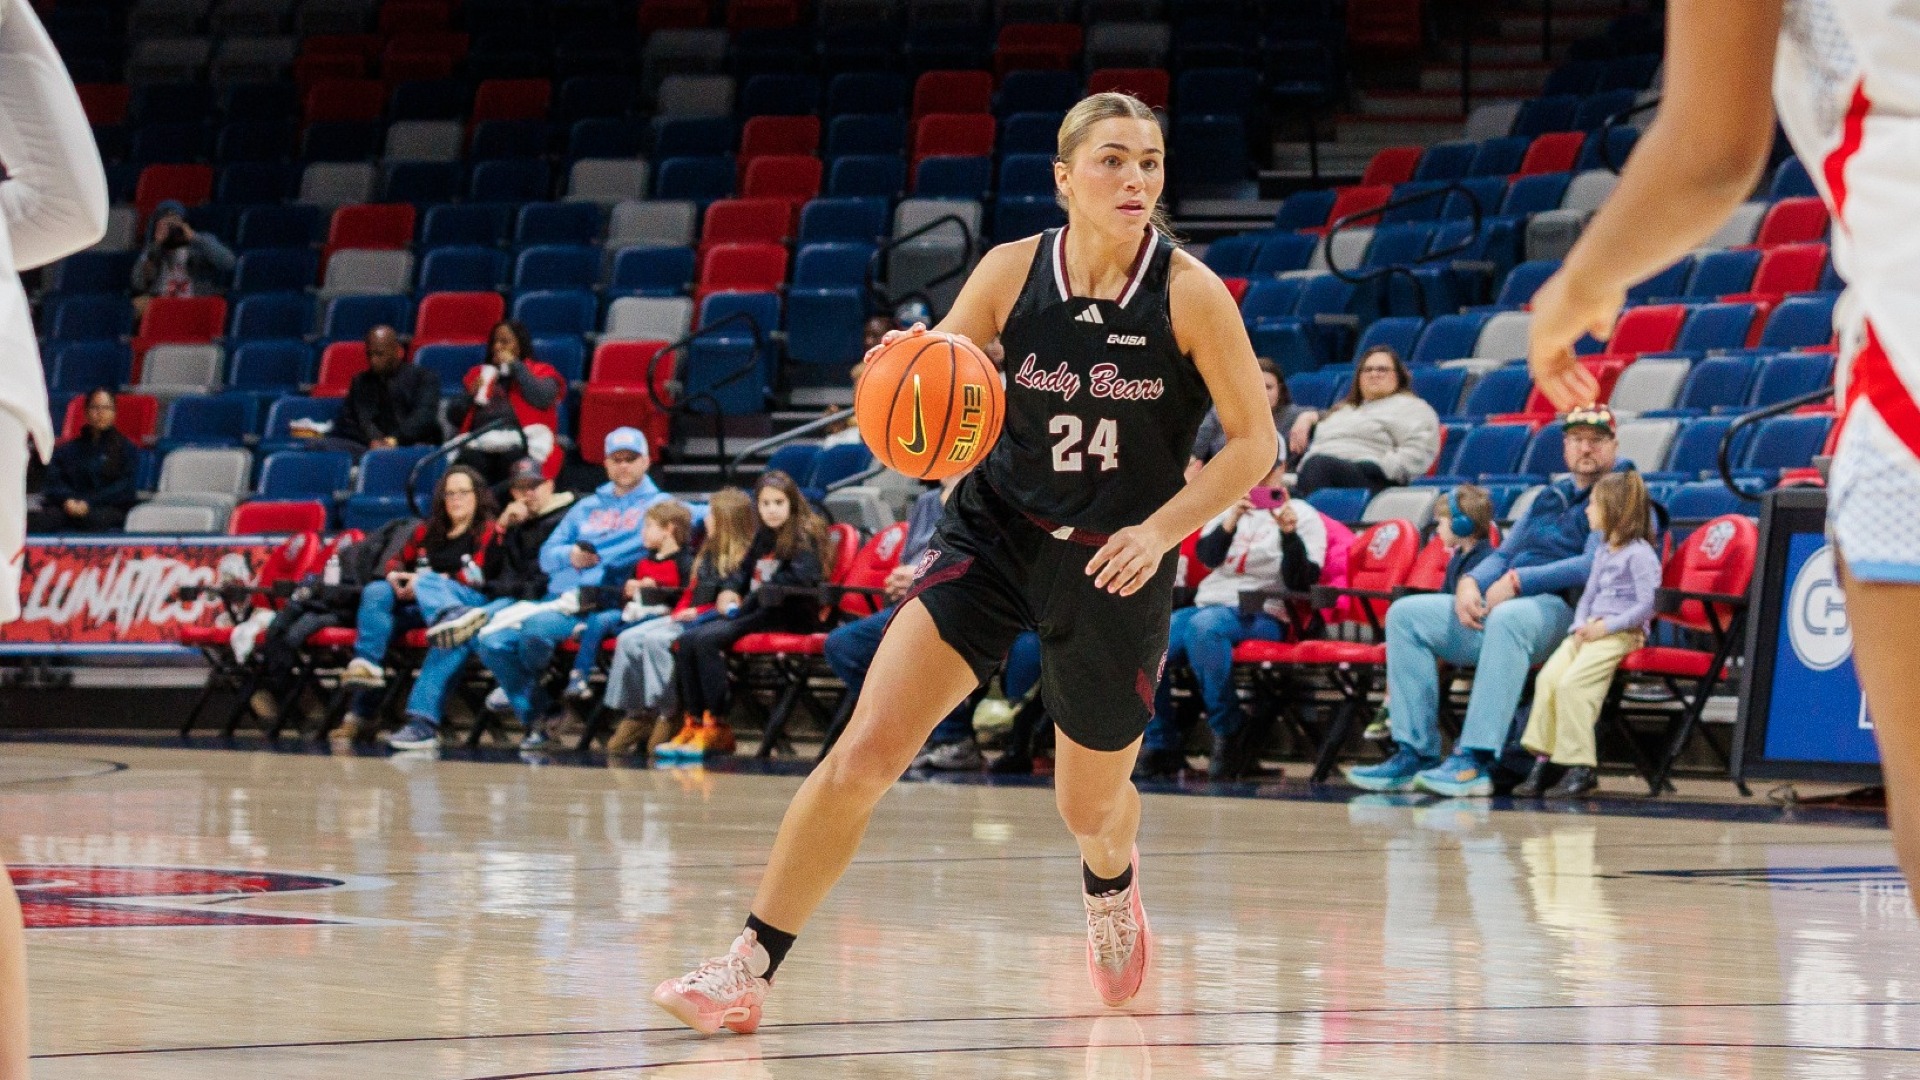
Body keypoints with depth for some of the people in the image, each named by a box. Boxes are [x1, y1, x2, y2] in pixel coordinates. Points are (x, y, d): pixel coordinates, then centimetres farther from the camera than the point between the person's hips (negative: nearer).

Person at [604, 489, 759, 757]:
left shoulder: (746, 556, -7)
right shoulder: (710, 552, 21)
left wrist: (700, 612, -18)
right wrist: (680, 611, 5)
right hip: (687, 617, 9)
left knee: (655, 640, -30)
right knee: (628, 640, -11)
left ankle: (670, 714, -24)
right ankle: (636, 713, -11)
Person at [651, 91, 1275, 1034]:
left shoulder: (1190, 293, -13)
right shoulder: (1013, 272, -8)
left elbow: (1255, 442, -6)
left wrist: (1161, 529, -19)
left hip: (1116, 568, -1)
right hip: (994, 533, 1)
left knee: (1089, 807, 16)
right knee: (865, 753, -16)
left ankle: (1111, 889, 55)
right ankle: (749, 968, -9)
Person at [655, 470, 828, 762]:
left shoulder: (804, 535, -5)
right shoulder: (765, 537, 21)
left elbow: (805, 575, -21)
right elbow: (745, 571, 30)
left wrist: (759, 593, -18)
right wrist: (729, 590, 6)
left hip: (789, 616, -9)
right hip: (756, 611, 9)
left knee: (707, 640, -25)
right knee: (688, 639, -10)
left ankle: (718, 728, -21)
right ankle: (693, 724, -15)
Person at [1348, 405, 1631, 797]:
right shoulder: (1551, 497, 25)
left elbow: (1594, 566, -15)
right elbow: (1504, 555, 24)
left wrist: (1517, 581, -16)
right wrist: (1470, 583, 1)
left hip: (1562, 608, -8)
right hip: (1499, 605, 8)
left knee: (1507, 618, -41)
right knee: (1406, 614, -4)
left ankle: (1474, 761, -46)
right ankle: (1415, 754, -13)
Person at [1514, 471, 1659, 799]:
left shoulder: (1640, 554, -6)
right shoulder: (1602, 554, 22)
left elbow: (1647, 605, -13)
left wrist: (1606, 626, -17)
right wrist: (1581, 626, 2)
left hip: (1621, 633, -8)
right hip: (1591, 631, 8)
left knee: (1571, 683, -26)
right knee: (1548, 677, -15)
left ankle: (1581, 768, -23)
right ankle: (1543, 759, -14)